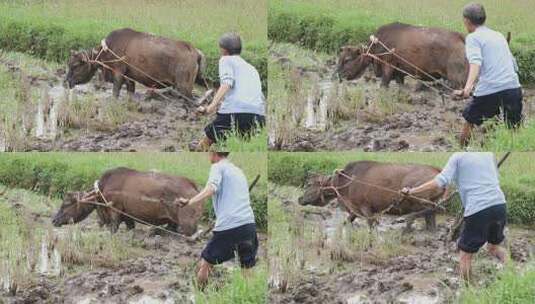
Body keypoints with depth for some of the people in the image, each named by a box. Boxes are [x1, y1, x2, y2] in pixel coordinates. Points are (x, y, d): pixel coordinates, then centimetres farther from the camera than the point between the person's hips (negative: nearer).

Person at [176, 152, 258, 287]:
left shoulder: (218, 167, 1)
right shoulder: (238, 171, 25)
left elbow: (211, 188, -18)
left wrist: (190, 201, -31)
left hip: (228, 225, -6)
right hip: (249, 223, 6)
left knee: (205, 264, 6)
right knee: (247, 268, 8)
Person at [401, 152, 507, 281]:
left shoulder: (458, 157, 1)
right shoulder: (489, 154, 16)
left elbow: (440, 181, -9)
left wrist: (411, 191, -6)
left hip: (477, 209, -5)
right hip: (499, 204, 5)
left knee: (465, 254, 7)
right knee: (494, 247, 28)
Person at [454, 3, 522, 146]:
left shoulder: (473, 37, 1)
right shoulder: (499, 36, 21)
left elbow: (476, 62, -18)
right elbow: (514, 65, 27)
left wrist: (468, 88, -32)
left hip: (489, 91, -5)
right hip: (513, 88, 5)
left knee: (468, 123, 17)